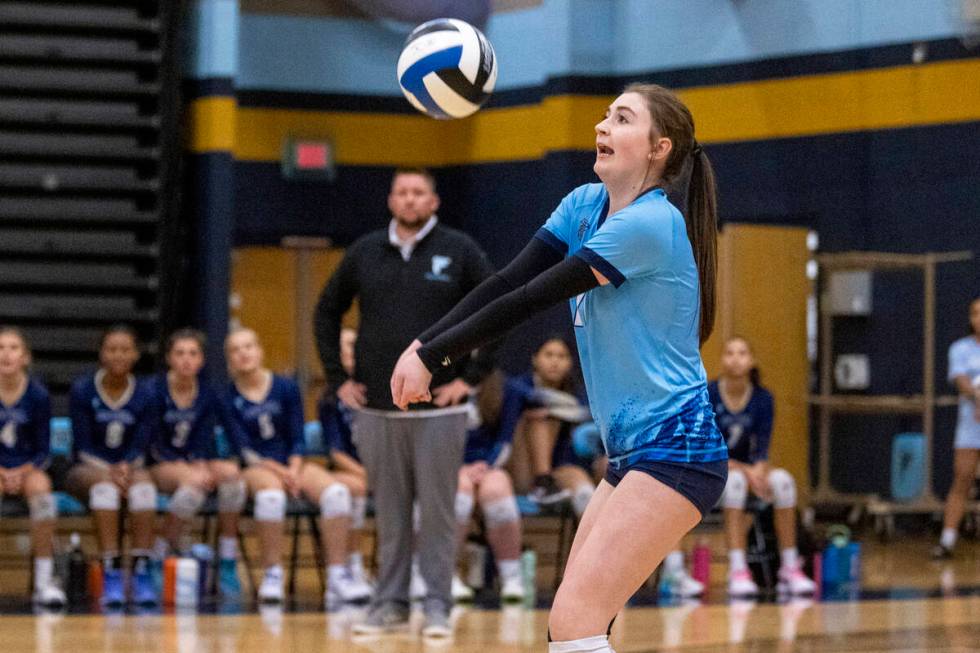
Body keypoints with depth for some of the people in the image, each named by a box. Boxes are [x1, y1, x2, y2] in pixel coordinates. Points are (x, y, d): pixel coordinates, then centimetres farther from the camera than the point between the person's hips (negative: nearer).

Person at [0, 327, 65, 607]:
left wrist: (23, 472, -16)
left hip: (28, 469, 1)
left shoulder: (37, 394, -4)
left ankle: (44, 581, -31)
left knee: (40, 487, -32)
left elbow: (43, 448, 0)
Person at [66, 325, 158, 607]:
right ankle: (111, 573, -42)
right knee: (104, 485, -37)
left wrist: (125, 468, -22)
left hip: (128, 469, 2)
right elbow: (82, 446, -7)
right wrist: (109, 472, -23)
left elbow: (139, 447, -1)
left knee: (143, 484, -34)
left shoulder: (144, 395, 3)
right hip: (87, 470, -2)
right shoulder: (82, 390, -3)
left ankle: (141, 571, -36)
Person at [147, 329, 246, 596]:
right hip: (161, 467, -4)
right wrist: (185, 468, -21)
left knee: (231, 472, -28)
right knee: (196, 480, -36)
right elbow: (155, 445, -9)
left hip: (196, 463, 4)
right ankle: (158, 558, -26)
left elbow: (203, 442, 0)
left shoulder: (208, 393, 3)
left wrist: (200, 464, -21)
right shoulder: (155, 390, -7)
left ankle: (227, 565, -23)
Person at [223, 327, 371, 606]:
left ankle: (337, 577, -30)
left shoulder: (286, 388, 8)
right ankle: (272, 576, -34)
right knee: (270, 492, -40)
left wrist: (294, 470, -12)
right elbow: (244, 449, -5)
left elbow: (298, 439, 6)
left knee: (336, 491, -26)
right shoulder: (227, 398, 1)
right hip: (255, 468, -3)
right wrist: (279, 471, -16)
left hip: (292, 464, 3)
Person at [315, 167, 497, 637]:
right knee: (389, 512, 7)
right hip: (376, 407, 3)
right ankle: (390, 603, 15)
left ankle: (438, 607, 4)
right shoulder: (364, 252, 8)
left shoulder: (459, 251, 1)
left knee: (437, 511, -2)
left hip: (439, 408, -3)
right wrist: (338, 379, 9)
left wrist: (471, 376, -5)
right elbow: (327, 312, 18)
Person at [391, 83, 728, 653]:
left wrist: (433, 355, -11)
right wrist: (425, 343, -10)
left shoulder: (650, 223, -16)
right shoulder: (584, 206, 11)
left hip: (675, 451, -9)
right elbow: (509, 283, 4)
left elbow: (532, 300, -16)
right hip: (632, 455, 9)